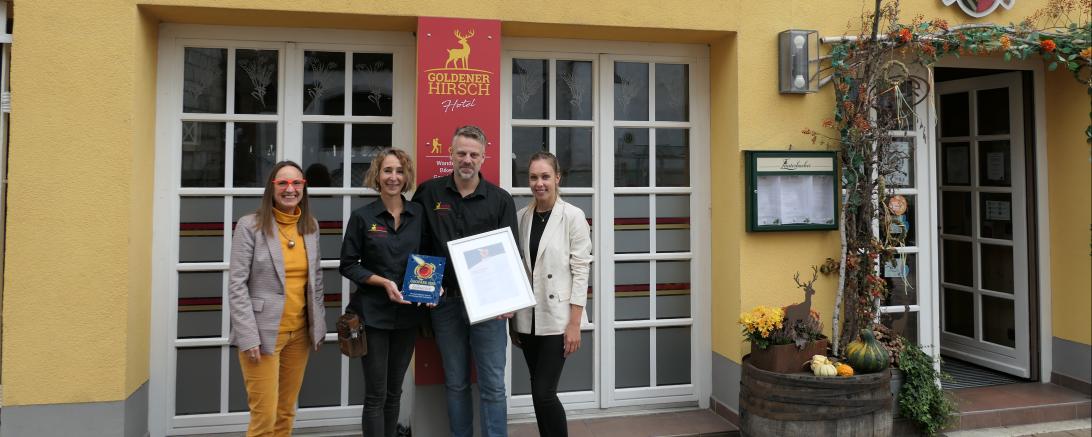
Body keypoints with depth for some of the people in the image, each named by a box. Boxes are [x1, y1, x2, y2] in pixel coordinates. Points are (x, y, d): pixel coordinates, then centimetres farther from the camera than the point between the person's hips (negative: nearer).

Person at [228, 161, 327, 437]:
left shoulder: (311, 226, 8)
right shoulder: (250, 225, -7)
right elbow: (236, 285, -10)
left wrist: (319, 325, 10)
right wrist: (248, 337, -15)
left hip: (300, 332, 5)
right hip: (263, 333, -5)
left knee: (286, 412, 14)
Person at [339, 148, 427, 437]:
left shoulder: (419, 214, 3)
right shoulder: (362, 217, -4)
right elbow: (348, 264, -2)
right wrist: (384, 282, -16)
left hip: (408, 314, 3)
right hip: (373, 313, -3)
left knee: (394, 391, 16)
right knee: (376, 394, 1)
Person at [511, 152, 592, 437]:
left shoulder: (573, 216, -7)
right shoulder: (521, 217, 5)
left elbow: (581, 270, -9)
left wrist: (575, 323, -13)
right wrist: (512, 319, 8)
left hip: (557, 318, -4)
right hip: (527, 319, 5)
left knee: (544, 393, -7)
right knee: (538, 392, 12)